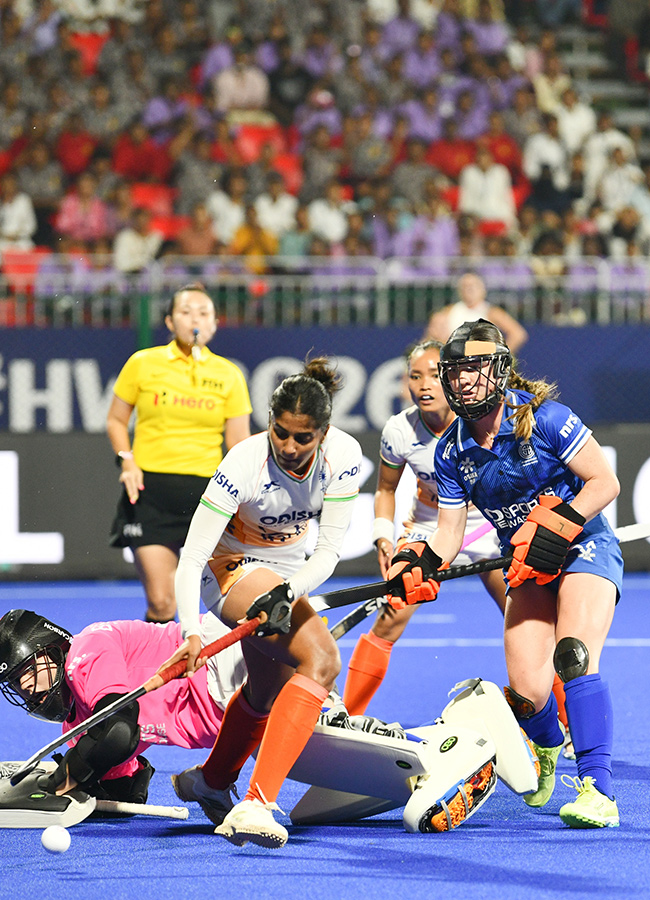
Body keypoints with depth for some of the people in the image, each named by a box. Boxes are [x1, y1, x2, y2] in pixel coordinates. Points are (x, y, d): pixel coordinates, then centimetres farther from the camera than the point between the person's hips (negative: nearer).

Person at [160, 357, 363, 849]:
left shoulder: (344, 456, -21)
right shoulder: (244, 465, -33)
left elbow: (328, 550, -17)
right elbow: (191, 559, -34)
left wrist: (288, 593, -35)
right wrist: (191, 631, -48)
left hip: (288, 568, 6)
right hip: (232, 568, -6)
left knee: (270, 688, 26)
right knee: (321, 658, -30)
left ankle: (212, 781, 56)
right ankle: (256, 805, -39)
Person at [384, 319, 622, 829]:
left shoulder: (543, 417, -16)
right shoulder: (452, 451, -1)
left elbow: (605, 482, -14)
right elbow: (450, 532, 3)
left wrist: (557, 526, -25)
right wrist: (421, 564, -17)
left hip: (584, 547, -4)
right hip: (527, 563, 4)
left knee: (574, 657, -28)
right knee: (527, 690, -9)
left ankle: (598, 791, -28)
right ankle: (547, 745, 29)